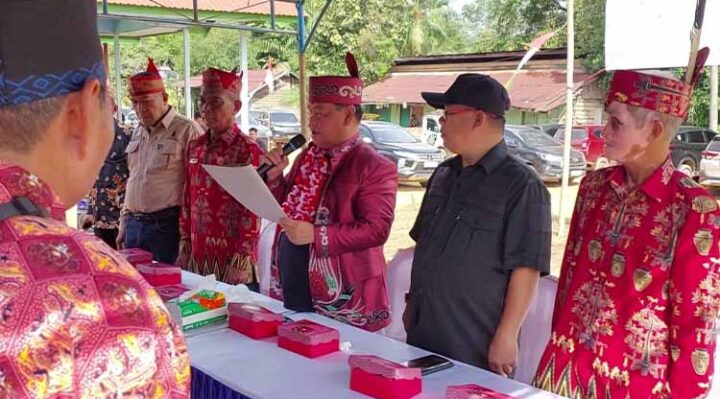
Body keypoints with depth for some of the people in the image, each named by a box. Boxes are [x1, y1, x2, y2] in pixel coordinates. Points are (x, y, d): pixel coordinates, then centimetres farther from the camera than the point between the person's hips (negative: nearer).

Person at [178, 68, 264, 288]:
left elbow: (252, 212, -13)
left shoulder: (247, 151, -11)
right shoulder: (195, 147, 8)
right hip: (197, 258, 6)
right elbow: (188, 201, 13)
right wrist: (184, 249, 11)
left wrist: (241, 262, -16)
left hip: (231, 262, -6)